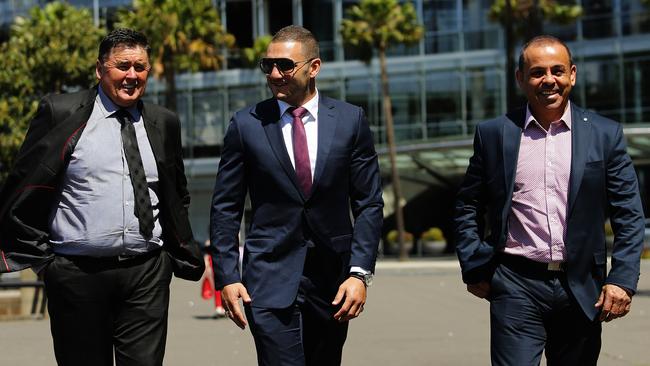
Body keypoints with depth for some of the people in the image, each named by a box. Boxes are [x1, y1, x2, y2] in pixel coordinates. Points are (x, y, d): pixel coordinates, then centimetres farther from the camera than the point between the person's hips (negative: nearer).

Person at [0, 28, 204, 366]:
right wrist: (40, 256, 0)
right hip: (78, 273, -2)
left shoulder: (163, 123, 11)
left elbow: (178, 197, 22)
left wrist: (184, 258, 15)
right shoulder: (59, 113, 0)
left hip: (147, 274, 3)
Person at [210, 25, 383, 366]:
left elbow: (369, 204, 3)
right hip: (271, 278, -2)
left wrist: (359, 272, -6)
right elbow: (225, 208, 4)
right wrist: (227, 276, -3)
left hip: (332, 279, 2)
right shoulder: (247, 124, 1)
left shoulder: (350, 120, 2)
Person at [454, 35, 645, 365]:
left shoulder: (605, 134, 4)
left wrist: (623, 279, -7)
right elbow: (468, 207, 11)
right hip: (516, 288, -1)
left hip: (582, 289, 1)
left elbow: (628, 216, 3)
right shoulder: (494, 134, 4)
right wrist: (474, 269, 4)